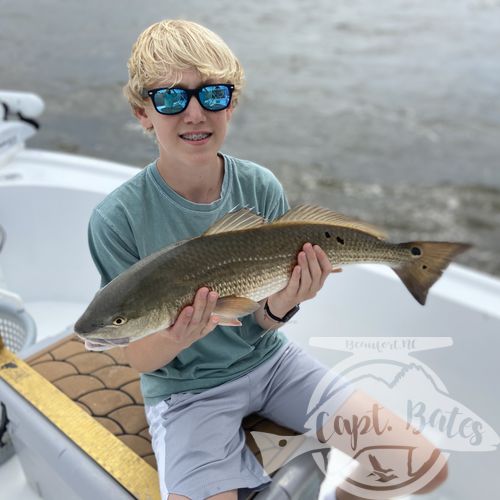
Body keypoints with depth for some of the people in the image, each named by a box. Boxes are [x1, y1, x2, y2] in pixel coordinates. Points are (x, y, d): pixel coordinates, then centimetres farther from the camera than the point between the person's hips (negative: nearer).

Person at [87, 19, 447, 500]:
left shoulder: (261, 188, -10)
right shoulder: (116, 220, -19)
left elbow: (257, 326, -5)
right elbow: (140, 359, -12)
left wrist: (280, 305, -28)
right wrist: (176, 337, -34)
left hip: (268, 360, 3)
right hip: (185, 389, -2)